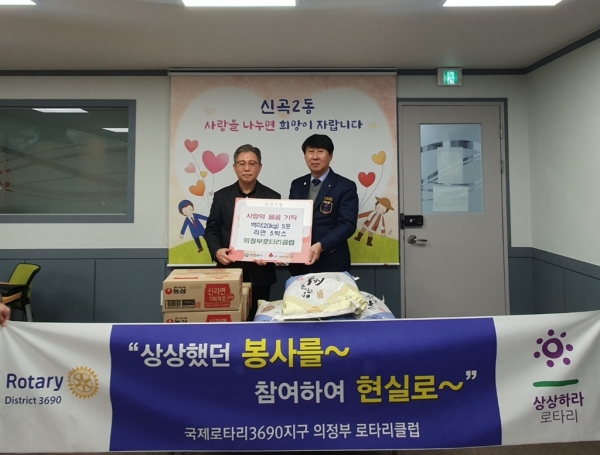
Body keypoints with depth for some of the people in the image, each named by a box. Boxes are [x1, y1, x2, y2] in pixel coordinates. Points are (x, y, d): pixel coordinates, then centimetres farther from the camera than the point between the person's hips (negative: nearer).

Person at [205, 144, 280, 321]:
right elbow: (212, 229, 6)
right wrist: (217, 251, -13)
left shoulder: (272, 197, 3)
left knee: (257, 318, 8)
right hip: (229, 270, 1)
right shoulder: (221, 196, 7)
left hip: (259, 272, 0)